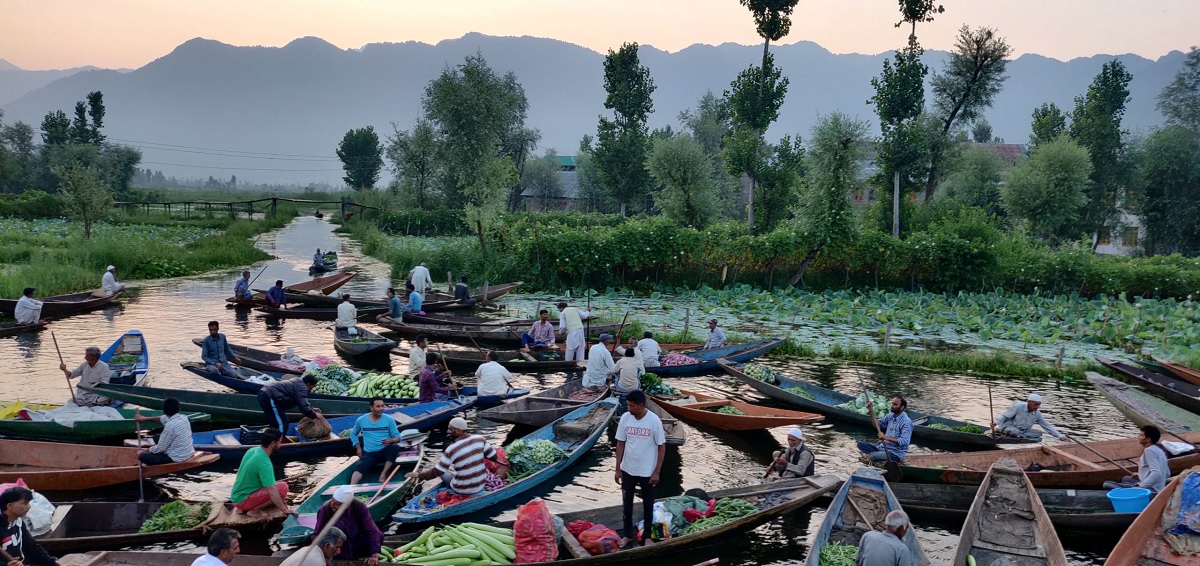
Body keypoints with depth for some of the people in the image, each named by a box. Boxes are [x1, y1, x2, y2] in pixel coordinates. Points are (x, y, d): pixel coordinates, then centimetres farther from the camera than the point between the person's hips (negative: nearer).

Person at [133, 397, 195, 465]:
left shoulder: (170, 426, -26)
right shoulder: (183, 417, -1)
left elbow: (160, 448, -16)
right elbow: (163, 419, 21)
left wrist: (147, 451, 3)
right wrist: (145, 418, 23)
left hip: (177, 458, -8)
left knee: (142, 456, -5)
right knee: (157, 437, 23)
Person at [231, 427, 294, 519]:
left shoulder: (253, 450, 4)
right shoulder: (264, 463, -24)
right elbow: (272, 491, -29)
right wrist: (284, 509, -22)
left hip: (236, 496, 9)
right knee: (282, 487, -18)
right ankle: (254, 510, -8)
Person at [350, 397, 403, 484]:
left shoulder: (389, 420, 1)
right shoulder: (361, 420, 6)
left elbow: (397, 437, 0)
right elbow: (353, 434, 22)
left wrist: (390, 441, -24)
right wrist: (358, 447, 7)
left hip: (385, 452, 0)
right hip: (369, 454, 0)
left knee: (395, 447, -33)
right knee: (359, 468, -30)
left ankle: (383, 474, -26)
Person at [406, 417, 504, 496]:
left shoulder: (451, 450, -20)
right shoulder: (480, 439, -10)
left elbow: (436, 472, -13)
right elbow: (493, 456, -1)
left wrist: (419, 475, 1)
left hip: (462, 491, -4)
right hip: (480, 486, 4)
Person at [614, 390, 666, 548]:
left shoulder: (654, 420, -17)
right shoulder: (625, 418, -8)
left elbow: (661, 447, -10)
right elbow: (620, 444, 1)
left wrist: (656, 472, -11)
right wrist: (618, 469, 0)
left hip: (647, 472, -3)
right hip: (628, 470, 3)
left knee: (648, 505, 13)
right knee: (627, 504, 15)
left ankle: (646, 536, 29)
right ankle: (629, 534, 32)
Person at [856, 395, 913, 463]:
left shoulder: (906, 422, -19)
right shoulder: (891, 415, 6)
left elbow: (904, 441, -28)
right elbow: (877, 424, 16)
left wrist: (886, 437, -32)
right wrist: (871, 410, 3)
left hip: (896, 453, -8)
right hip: (882, 447, 8)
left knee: (873, 457, -31)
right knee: (861, 444, -4)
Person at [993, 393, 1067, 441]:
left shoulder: (1037, 414, -3)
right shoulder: (1018, 407, -18)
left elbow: (1047, 426, 1)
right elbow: (1004, 416, -11)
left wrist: (1060, 436, -6)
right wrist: (996, 424, -27)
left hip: (1023, 431, 7)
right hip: (1010, 427, -6)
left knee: (1038, 433, -19)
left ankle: (1019, 436, -24)